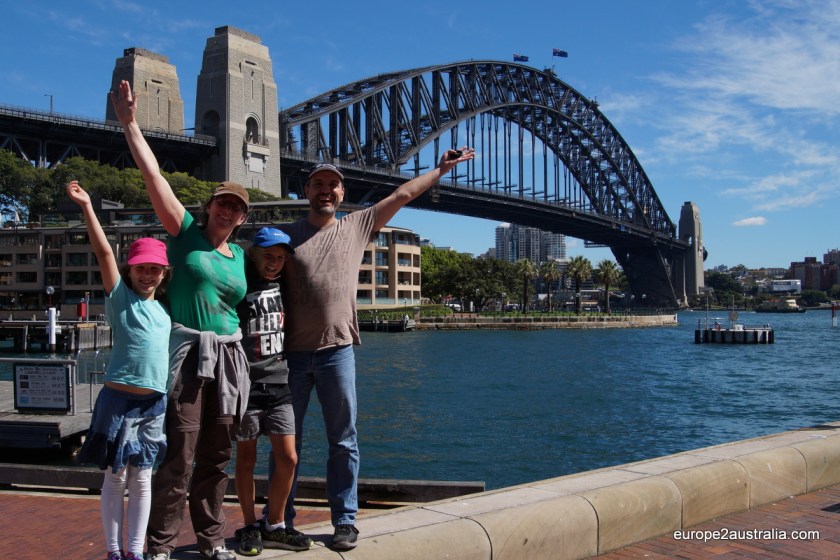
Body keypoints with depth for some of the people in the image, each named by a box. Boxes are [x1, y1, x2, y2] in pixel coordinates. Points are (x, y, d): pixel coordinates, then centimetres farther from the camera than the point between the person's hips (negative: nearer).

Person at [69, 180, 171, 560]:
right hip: (120, 398, -4)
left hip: (155, 402, 4)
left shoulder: (164, 308, 11)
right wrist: (87, 207, -18)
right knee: (115, 478, 4)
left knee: (141, 478, 9)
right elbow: (104, 252, -12)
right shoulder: (120, 298, -2)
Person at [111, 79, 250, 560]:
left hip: (228, 357, 5)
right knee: (180, 456, -6)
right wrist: (130, 122, -8)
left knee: (217, 457, 10)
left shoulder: (240, 255, 15)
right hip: (187, 352, -5)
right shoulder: (187, 233, 2)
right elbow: (153, 174, -5)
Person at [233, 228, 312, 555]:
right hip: (247, 384, -4)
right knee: (246, 458, 9)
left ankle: (274, 527, 21)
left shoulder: (283, 284, 9)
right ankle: (250, 528, 24)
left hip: (279, 383, 5)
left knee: (288, 459, 3)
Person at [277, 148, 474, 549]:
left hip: (336, 350, 1)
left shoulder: (357, 225, 8)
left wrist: (441, 169, 19)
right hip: (291, 351, 0)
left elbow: (402, 195, 14)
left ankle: (345, 520, 17)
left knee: (343, 441, 6)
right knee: (286, 440, 10)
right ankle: (280, 520, 22)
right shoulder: (284, 234, 5)